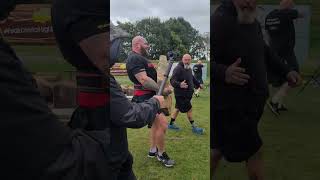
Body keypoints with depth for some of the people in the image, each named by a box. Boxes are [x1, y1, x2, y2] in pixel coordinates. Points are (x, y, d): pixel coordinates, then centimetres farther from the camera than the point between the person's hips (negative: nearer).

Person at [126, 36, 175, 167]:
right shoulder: (134, 59, -18)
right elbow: (144, 80, -27)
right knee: (163, 125, -11)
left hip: (150, 96, 11)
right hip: (145, 98, -11)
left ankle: (153, 150, 35)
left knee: (156, 123, 21)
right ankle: (161, 154, 8)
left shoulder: (140, 58, 17)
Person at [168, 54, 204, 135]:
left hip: (187, 94, 9)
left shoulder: (189, 69, 9)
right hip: (181, 94, -9)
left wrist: (198, 84, 33)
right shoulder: (178, 69, -21)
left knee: (178, 108, 17)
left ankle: (171, 124, 29)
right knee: (189, 109, -2)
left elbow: (192, 78, 27)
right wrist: (179, 85, -47)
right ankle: (194, 127, 11)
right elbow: (172, 81, -30)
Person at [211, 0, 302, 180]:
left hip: (248, 103, 8)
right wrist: (224, 73, -44)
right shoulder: (219, 22, -19)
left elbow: (264, 51, 22)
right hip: (230, 106, -8)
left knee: (219, 150, 21)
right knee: (255, 152, 6)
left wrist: (286, 71, 13)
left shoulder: (253, 22, 9)